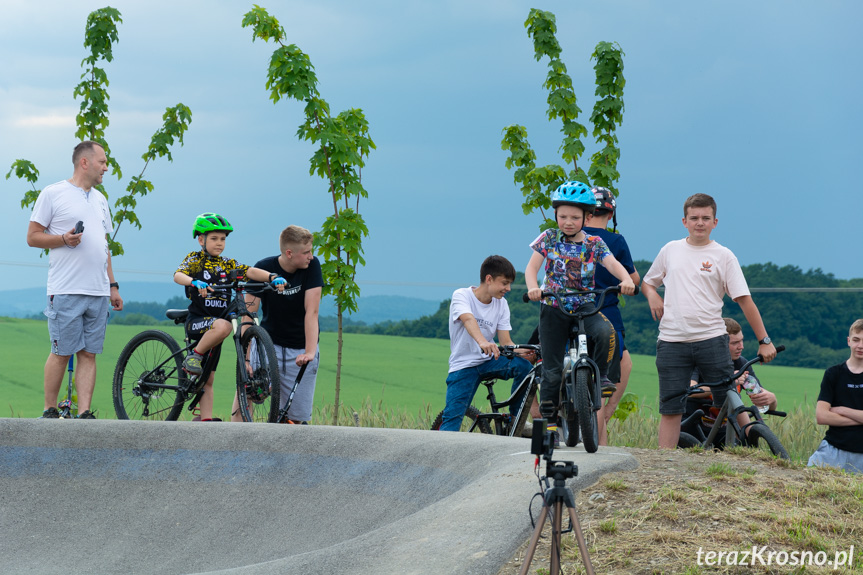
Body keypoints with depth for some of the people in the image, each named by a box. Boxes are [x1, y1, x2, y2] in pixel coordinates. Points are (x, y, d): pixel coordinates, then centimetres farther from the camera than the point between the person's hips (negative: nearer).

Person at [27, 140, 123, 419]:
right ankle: (49, 411, 6)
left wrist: (113, 286, 18)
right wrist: (64, 239, -17)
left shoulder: (100, 199, 20)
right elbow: (32, 236, -1)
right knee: (61, 353, -4)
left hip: (99, 292, 6)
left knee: (89, 354, 2)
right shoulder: (53, 193, 0)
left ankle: (84, 413, 1)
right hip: (66, 291, -6)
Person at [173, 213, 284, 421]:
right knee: (223, 326, -37)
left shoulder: (228, 264, 10)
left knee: (207, 380, 5)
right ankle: (194, 356, -20)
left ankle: (206, 420, 6)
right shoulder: (195, 259, -1)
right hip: (196, 321, -5)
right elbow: (178, 275, -19)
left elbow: (250, 272, -5)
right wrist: (195, 282, -41)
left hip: (214, 326, 5)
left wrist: (272, 277, -25)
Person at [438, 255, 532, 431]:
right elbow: (468, 320, -33)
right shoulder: (461, 296, -12)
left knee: (523, 365, -24)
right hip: (463, 365, -4)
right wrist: (482, 342, -55)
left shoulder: (501, 304, 3)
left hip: (489, 360, 4)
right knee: (453, 416, -21)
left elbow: (506, 342, -3)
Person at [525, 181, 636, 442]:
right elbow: (532, 267, -8)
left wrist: (626, 279, -36)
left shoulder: (594, 243, 0)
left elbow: (613, 264, -13)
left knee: (605, 332, -33)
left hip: (585, 305, 0)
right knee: (551, 370, -2)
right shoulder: (549, 238, -1)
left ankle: (600, 375, -8)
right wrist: (532, 288, -30)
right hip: (553, 307, 0)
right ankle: (550, 422, 9)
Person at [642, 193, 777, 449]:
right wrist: (652, 296, 3)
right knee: (670, 408, 1)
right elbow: (647, 282, 27)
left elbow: (744, 300, 0)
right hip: (672, 341, 2)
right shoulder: (670, 250, 11)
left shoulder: (723, 256, 3)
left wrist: (764, 340, -3)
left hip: (711, 339, -2)